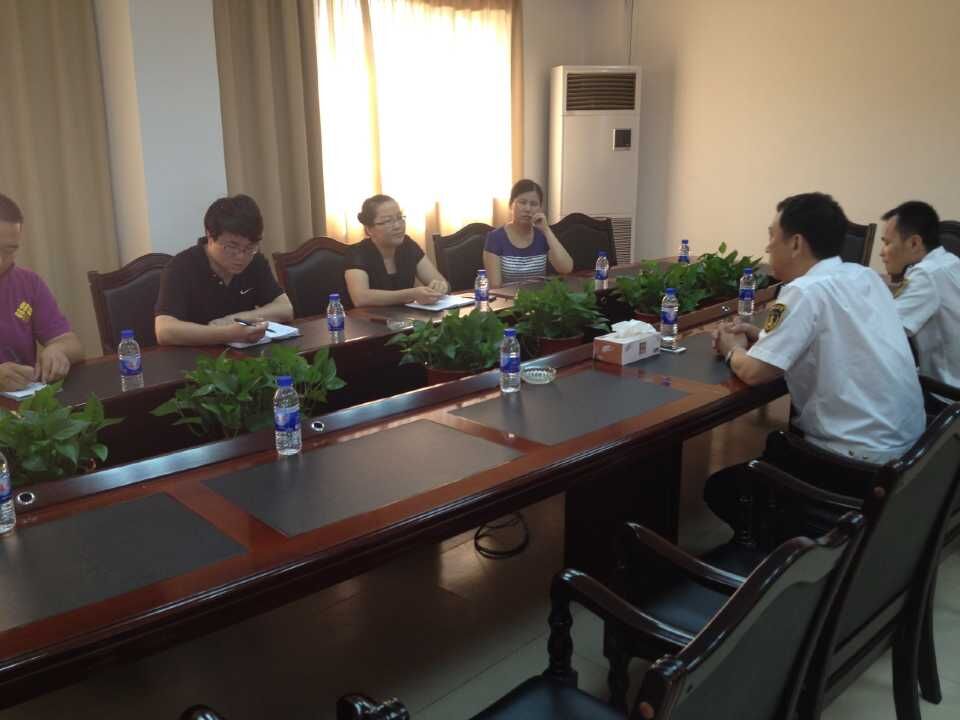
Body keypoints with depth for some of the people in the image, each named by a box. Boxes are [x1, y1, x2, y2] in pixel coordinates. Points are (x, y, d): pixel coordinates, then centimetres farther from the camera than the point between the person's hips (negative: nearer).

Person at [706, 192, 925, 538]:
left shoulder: (805, 291, -19)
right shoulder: (864, 276, 7)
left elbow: (753, 372, -21)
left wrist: (733, 350, 1)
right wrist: (761, 337, 11)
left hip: (862, 466, -9)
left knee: (720, 487, 3)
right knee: (778, 442, 31)